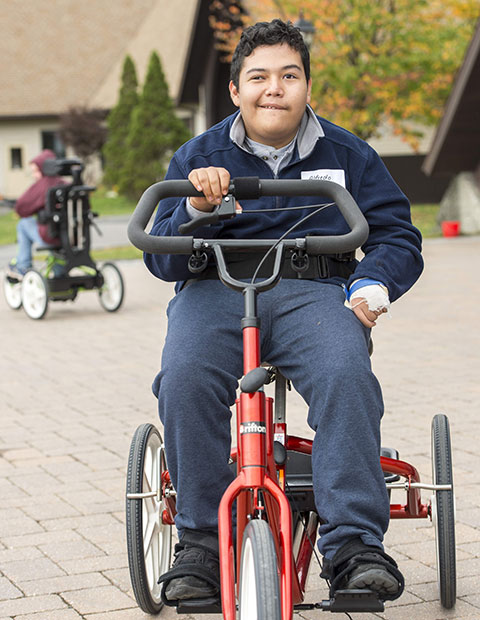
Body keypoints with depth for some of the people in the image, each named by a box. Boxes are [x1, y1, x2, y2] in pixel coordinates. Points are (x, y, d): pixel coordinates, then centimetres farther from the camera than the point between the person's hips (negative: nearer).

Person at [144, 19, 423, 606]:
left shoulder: (347, 154, 14)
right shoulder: (199, 157, 13)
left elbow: (396, 236, 12)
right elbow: (161, 258, 6)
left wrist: (373, 284, -10)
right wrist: (195, 208, -15)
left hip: (314, 291, 0)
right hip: (216, 291, 1)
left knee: (344, 375, -34)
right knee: (184, 379, -32)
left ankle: (354, 543, -31)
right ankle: (199, 541, -20)